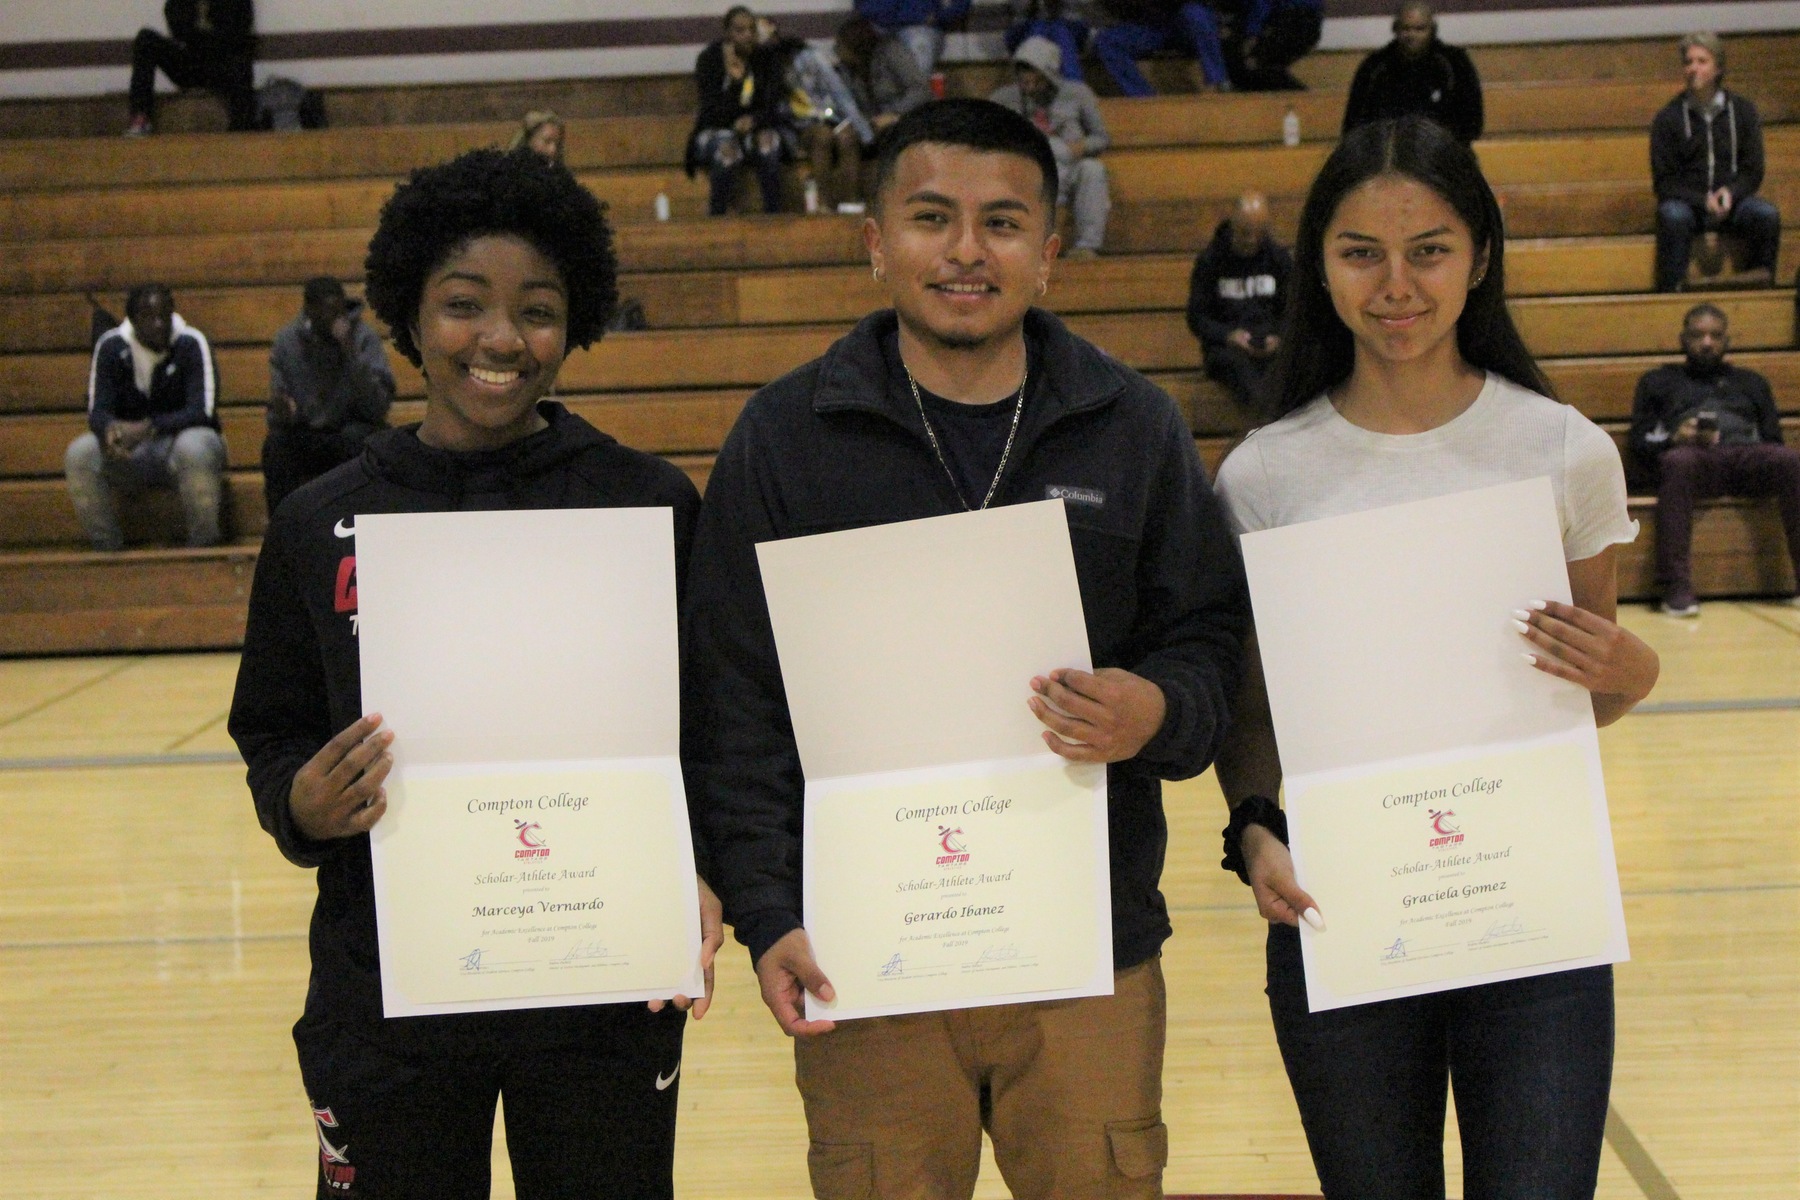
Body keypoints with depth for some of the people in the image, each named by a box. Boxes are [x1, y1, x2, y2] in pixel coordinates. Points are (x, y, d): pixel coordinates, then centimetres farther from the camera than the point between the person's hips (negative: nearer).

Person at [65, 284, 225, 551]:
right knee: (79, 454, -26)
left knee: (194, 447, -38)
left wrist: (148, 428, -36)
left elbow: (202, 411, -21)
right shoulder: (110, 347, -5)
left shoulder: (192, 344, -13)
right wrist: (111, 429, -36)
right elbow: (97, 412, -10)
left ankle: (203, 547, -21)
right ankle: (107, 549, -13)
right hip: (130, 453, 3)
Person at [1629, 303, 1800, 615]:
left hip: (1747, 457, 2)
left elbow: (1774, 442, 22)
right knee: (1678, 460, -40)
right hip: (1694, 459, -2)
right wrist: (1674, 439, -7)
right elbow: (1640, 445, 16)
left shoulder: (1751, 383, 34)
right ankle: (1676, 587, -48)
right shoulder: (1658, 381, 29)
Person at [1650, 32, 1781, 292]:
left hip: (1732, 201, 2)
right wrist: (1703, 201, -18)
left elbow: (1753, 172, 7)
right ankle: (1671, 291, -34)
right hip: (1687, 203, -2)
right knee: (1673, 217, -36)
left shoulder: (1742, 110, 7)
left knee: (1767, 215, -28)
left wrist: (1730, 193, -15)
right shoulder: (1668, 118, 1)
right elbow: (1664, 182, -2)